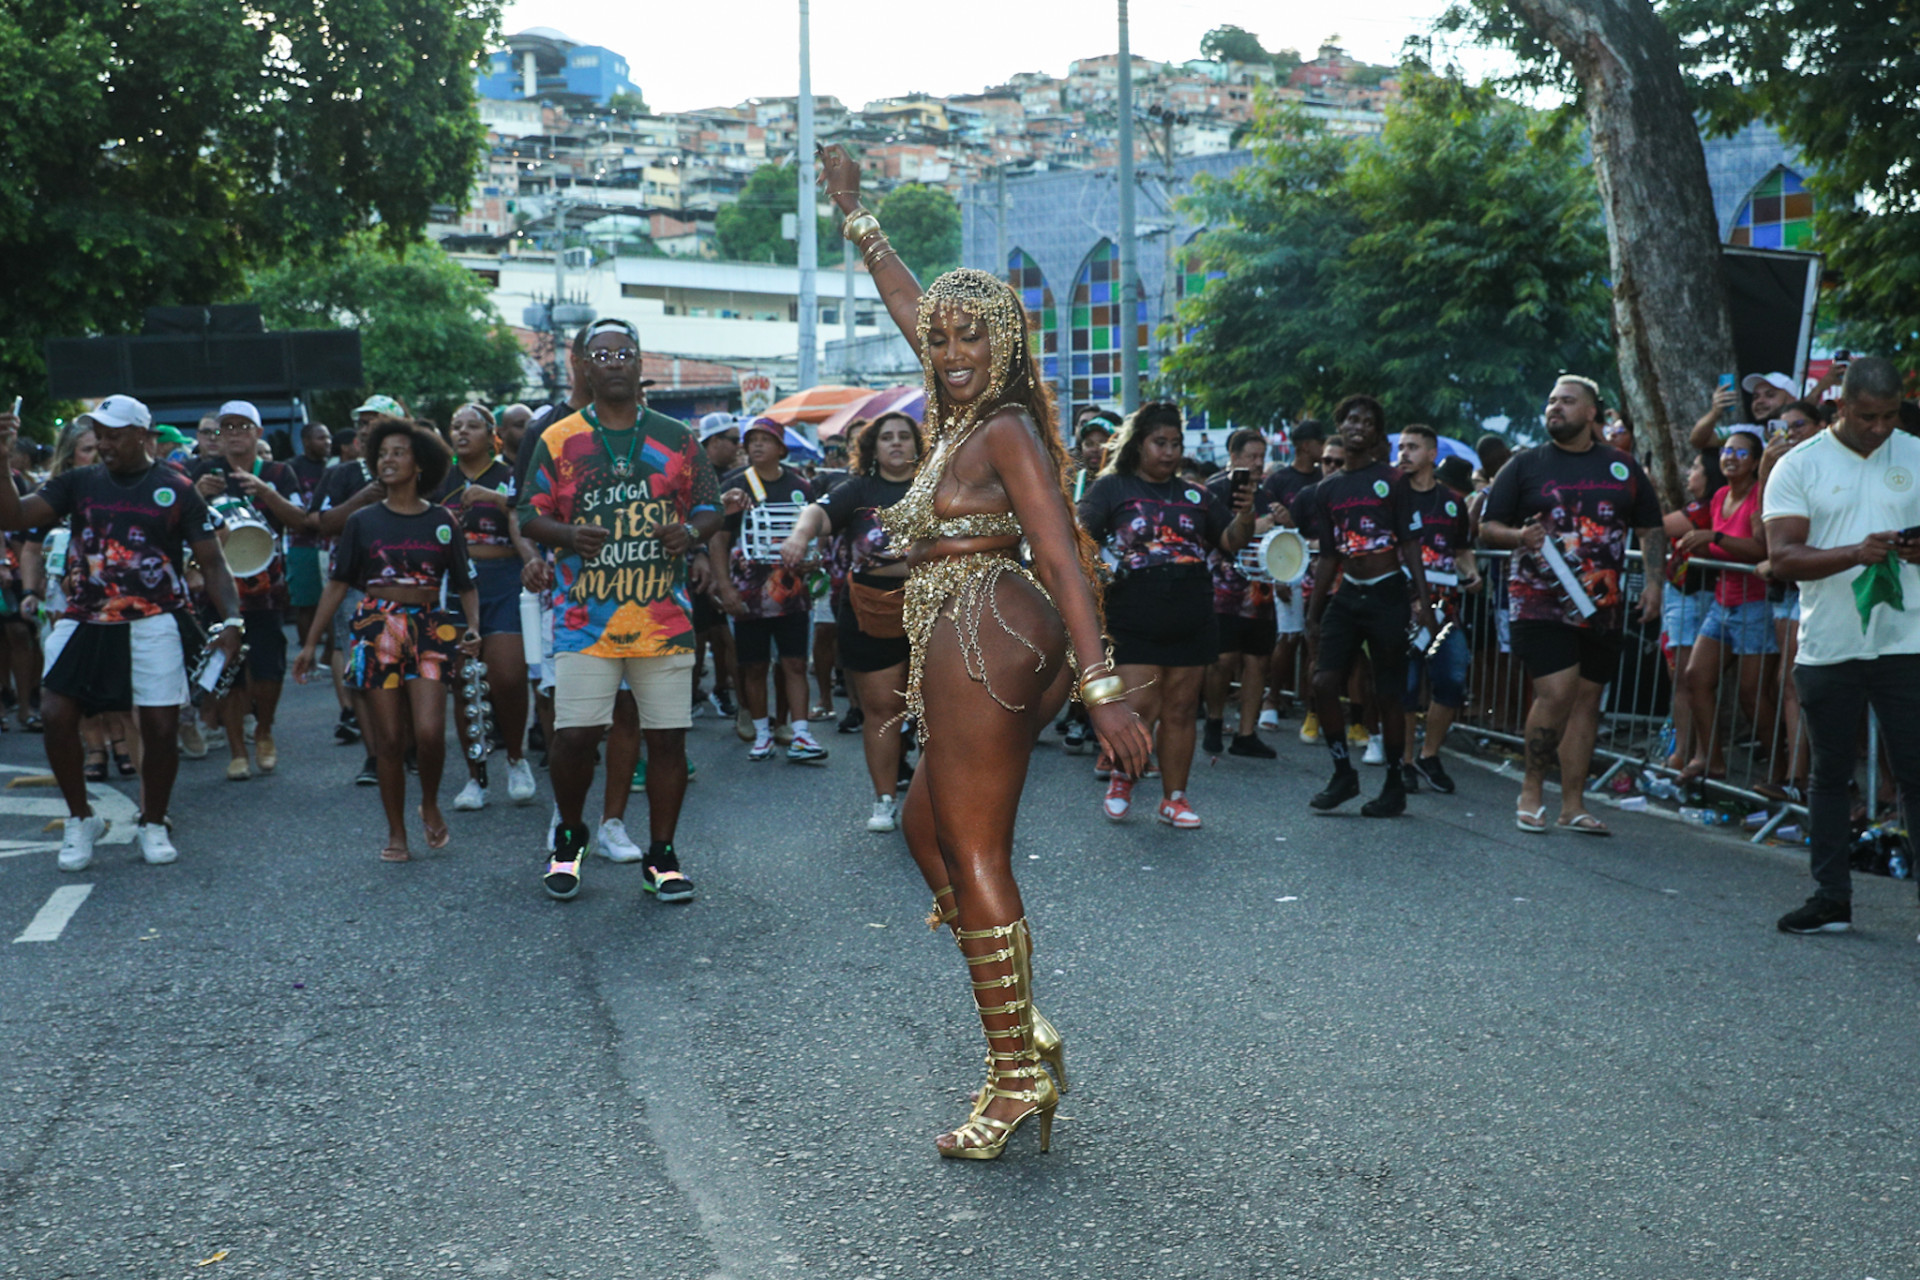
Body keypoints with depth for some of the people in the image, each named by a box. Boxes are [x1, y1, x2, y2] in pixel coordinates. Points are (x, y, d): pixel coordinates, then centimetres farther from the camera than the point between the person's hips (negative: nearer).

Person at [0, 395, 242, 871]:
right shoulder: (79, 483, 8)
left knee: (162, 728, -2)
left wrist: (231, 618, -11)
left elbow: (212, 561, 1)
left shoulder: (176, 489, 2)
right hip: (83, 622, 2)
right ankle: (80, 818, 14)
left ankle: (153, 824, 20)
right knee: (56, 715, -9)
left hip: (151, 626, -2)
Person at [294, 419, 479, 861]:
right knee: (388, 739, 1)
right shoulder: (363, 521, 7)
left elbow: (466, 585, 10)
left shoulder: (442, 521, 7)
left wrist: (473, 627, -7)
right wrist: (311, 642, 5)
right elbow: (338, 583, 8)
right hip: (377, 629, 1)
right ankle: (396, 832, 15)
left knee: (429, 732, -15)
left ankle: (430, 804, 14)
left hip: (429, 628, -1)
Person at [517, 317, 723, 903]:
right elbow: (530, 517, 6)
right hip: (585, 617, -1)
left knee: (667, 737, 2)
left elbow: (709, 508, 12)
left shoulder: (676, 437, 9)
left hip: (664, 617, 1)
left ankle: (661, 855, 17)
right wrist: (568, 535, -15)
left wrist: (692, 531, -11)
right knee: (573, 735, -5)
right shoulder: (557, 440, 6)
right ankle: (569, 838, 22)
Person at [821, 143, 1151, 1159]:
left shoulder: (1006, 431, -10)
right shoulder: (961, 414, 13)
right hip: (967, 645, 10)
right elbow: (909, 303, 29)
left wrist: (1102, 686, -27)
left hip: (984, 636, -10)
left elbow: (1063, 558, -19)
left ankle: (1017, 1079, 1)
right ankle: (1024, 1030, 21)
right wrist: (854, 215, 39)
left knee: (974, 855, -7)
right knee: (929, 827, 17)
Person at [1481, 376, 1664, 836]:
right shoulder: (1526, 464, 5)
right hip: (1541, 603, -4)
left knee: (1587, 700, 6)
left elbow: (1652, 529, 17)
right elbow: (1488, 528, 4)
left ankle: (1573, 806, 12)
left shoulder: (1623, 467, 12)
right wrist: (1519, 536, -17)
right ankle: (1532, 790, 3)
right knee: (1556, 694, -15)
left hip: (1602, 606, 4)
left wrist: (1653, 581, 4)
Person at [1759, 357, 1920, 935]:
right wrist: (1858, 552, -23)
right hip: (1828, 645, 0)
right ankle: (1831, 900, 18)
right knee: (1829, 775, 9)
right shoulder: (1799, 466, 1)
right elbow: (1782, 558, -8)